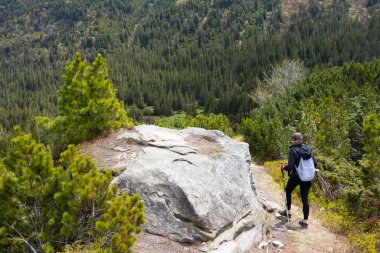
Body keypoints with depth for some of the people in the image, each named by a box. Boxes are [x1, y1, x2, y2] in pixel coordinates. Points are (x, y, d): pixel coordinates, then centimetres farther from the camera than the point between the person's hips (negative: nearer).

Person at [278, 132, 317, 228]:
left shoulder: (293, 150, -17)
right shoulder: (308, 149, 0)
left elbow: (290, 166, -21)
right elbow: (315, 163, 2)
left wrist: (284, 168, -2)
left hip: (296, 176, -5)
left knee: (288, 191, 23)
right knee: (305, 198, 11)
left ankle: (288, 212, 32)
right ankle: (305, 221, 14)